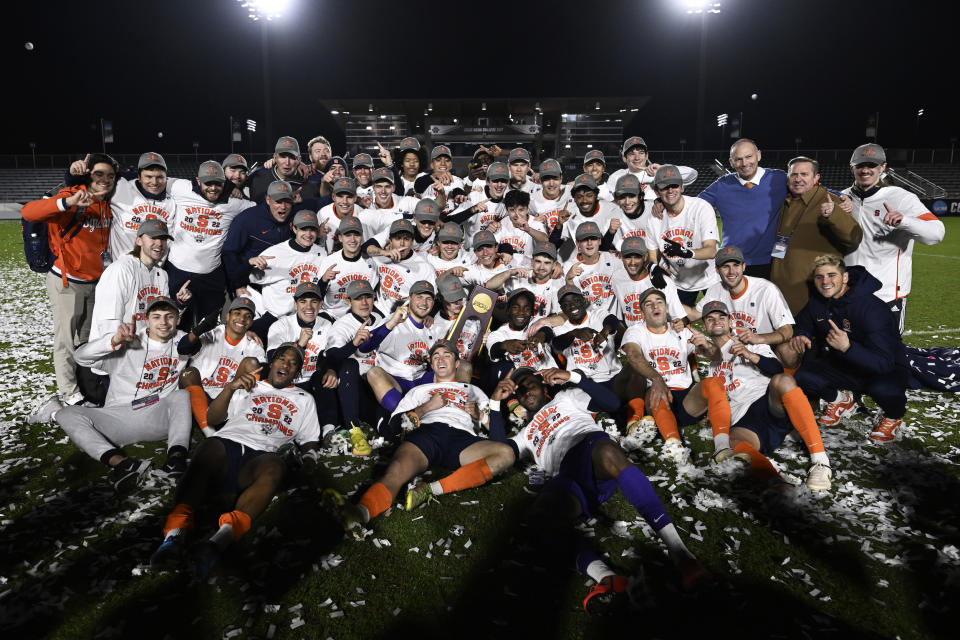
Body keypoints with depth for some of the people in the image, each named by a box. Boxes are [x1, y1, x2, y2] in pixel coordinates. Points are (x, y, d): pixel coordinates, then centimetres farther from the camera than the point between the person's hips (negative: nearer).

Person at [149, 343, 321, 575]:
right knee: (211, 447, -37)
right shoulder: (249, 385, 31)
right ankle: (176, 533, -50)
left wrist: (310, 460, 6)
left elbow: (309, 441, 29)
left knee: (274, 466, -38)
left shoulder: (304, 399, 33)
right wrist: (231, 387, 7)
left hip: (260, 456, 0)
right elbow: (212, 418, 23)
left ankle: (222, 536, -57)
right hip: (228, 444, 1)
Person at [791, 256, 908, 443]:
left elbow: (883, 362, -34)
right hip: (843, 366, 5)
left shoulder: (872, 308, -27)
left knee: (883, 389, -39)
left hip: (886, 370, -5)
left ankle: (894, 416, 1)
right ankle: (840, 401, 13)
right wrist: (801, 336, -11)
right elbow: (803, 324, 14)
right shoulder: (817, 303, -8)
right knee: (803, 377, -22)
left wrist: (847, 347, -51)